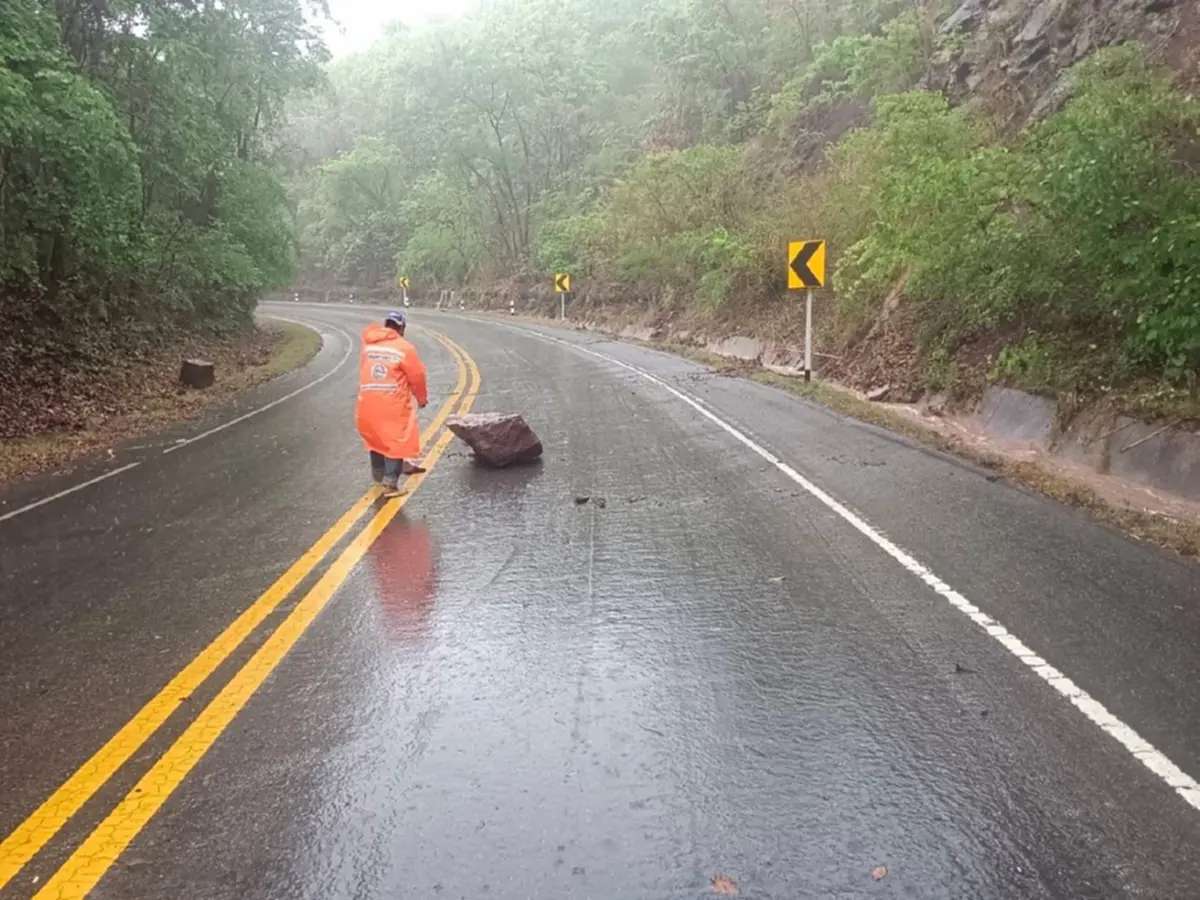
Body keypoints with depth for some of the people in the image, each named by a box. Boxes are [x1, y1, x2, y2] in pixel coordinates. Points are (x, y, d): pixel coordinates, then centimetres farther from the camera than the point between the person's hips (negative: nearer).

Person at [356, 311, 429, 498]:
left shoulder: (368, 346, 9)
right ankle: (391, 483, -3)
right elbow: (417, 376, -3)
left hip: (368, 403, 5)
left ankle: (379, 476, 33)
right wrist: (422, 398, 13)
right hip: (394, 404, -5)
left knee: (376, 438, 21)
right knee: (396, 441, 2)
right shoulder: (404, 348, -7)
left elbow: (363, 372, 15)